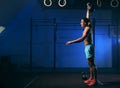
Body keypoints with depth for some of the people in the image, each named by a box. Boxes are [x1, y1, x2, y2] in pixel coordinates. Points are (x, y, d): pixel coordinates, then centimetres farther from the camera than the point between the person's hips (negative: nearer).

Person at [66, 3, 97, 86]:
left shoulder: (87, 29, -14)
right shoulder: (87, 27, 11)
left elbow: (82, 38, -25)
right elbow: (88, 18, 25)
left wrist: (71, 42, -27)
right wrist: (88, 9, 32)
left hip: (89, 47, -10)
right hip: (87, 47, 10)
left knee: (92, 64, -9)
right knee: (90, 64, 11)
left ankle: (94, 80, -8)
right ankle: (91, 78, 17)